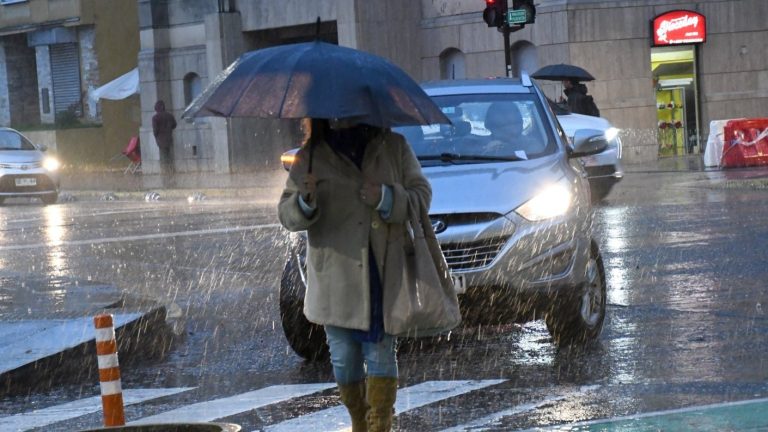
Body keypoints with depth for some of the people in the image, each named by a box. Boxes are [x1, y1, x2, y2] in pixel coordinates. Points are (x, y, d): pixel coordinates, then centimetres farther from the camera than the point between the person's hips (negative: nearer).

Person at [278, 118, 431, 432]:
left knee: (380, 355, -3)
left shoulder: (394, 147, 6)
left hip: (384, 278, -1)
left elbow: (421, 195, 3)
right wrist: (305, 201, -22)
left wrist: (386, 198, -16)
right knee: (344, 359, 5)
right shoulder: (310, 157, 4)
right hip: (335, 281, 1)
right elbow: (286, 215, 1)